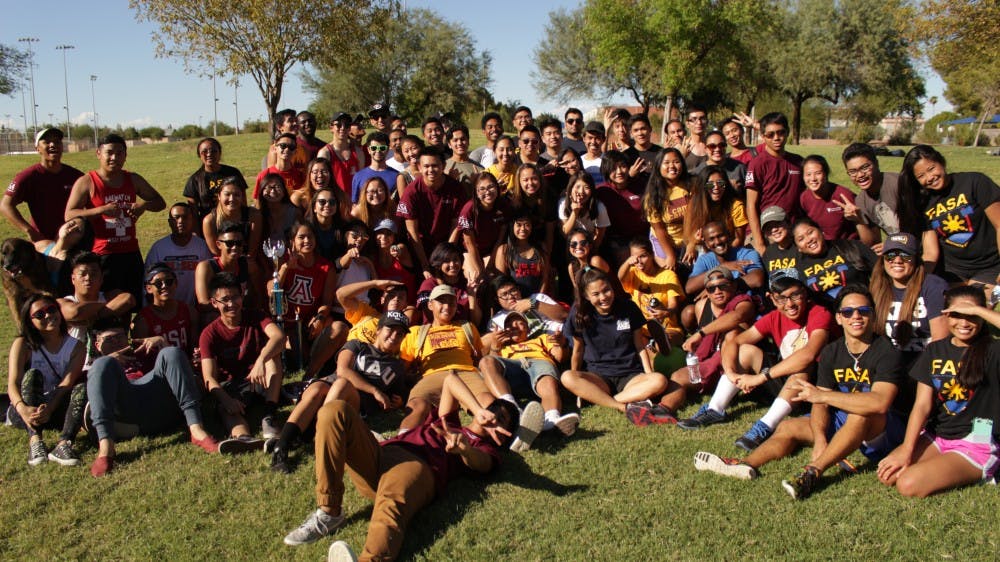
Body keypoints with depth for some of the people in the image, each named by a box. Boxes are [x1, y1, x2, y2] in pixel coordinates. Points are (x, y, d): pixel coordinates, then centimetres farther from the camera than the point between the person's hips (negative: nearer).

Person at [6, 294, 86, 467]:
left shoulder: (76, 347, 2)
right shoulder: (23, 344, -1)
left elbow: (68, 382, -14)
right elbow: (13, 384, -15)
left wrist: (49, 408, -34)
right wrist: (23, 409, -37)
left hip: (56, 412, 1)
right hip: (25, 412, -1)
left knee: (82, 388, -27)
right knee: (32, 374, -28)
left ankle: (63, 444, -46)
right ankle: (35, 441, -45)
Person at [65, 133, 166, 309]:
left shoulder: (133, 179, 10)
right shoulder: (86, 182, -3)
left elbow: (160, 202, 18)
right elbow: (69, 215, -11)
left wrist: (144, 205, -5)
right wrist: (102, 210, -23)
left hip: (131, 253, 4)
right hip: (102, 255, -4)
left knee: (136, 302, 8)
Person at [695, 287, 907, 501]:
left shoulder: (886, 353, -18)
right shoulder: (832, 352, 0)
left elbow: (879, 403, -36)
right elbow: (820, 404, -6)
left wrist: (821, 394, -38)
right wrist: (820, 441, -26)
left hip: (881, 429, -6)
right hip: (843, 421, 7)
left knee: (860, 413, -38)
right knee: (788, 427, -3)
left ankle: (813, 471, -43)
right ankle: (746, 465, -28)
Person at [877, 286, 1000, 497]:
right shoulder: (935, 351, 7)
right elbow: (922, 405, 0)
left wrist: (978, 310, -25)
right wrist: (906, 450, -11)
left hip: (977, 445, -5)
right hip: (935, 436, 5)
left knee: (908, 485, -23)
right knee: (888, 474, -17)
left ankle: (974, 474, 3)